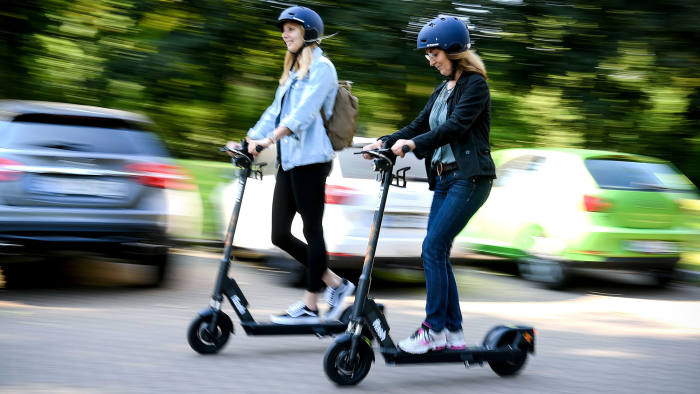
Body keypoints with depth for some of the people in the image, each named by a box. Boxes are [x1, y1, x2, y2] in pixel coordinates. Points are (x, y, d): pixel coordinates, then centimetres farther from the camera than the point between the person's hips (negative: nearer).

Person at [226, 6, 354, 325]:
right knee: (280, 235, 6)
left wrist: (271, 138, -29)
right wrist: (250, 140, 8)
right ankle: (335, 284, 17)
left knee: (312, 230, -4)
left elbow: (305, 111, -19)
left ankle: (310, 307, 2)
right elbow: (276, 111, 21)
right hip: (288, 160, 9)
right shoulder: (292, 72, 23)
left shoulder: (321, 68, -5)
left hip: (310, 158, -9)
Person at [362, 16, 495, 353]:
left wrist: (413, 143, -31)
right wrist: (385, 142, -1)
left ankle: (433, 330, -10)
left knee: (432, 248, -15)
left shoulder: (475, 84, -8)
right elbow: (420, 126, 15)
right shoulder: (442, 90, 19)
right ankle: (453, 333, 11)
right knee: (437, 253, 5)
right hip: (444, 178, 9)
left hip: (469, 178, -9)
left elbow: (456, 126, -21)